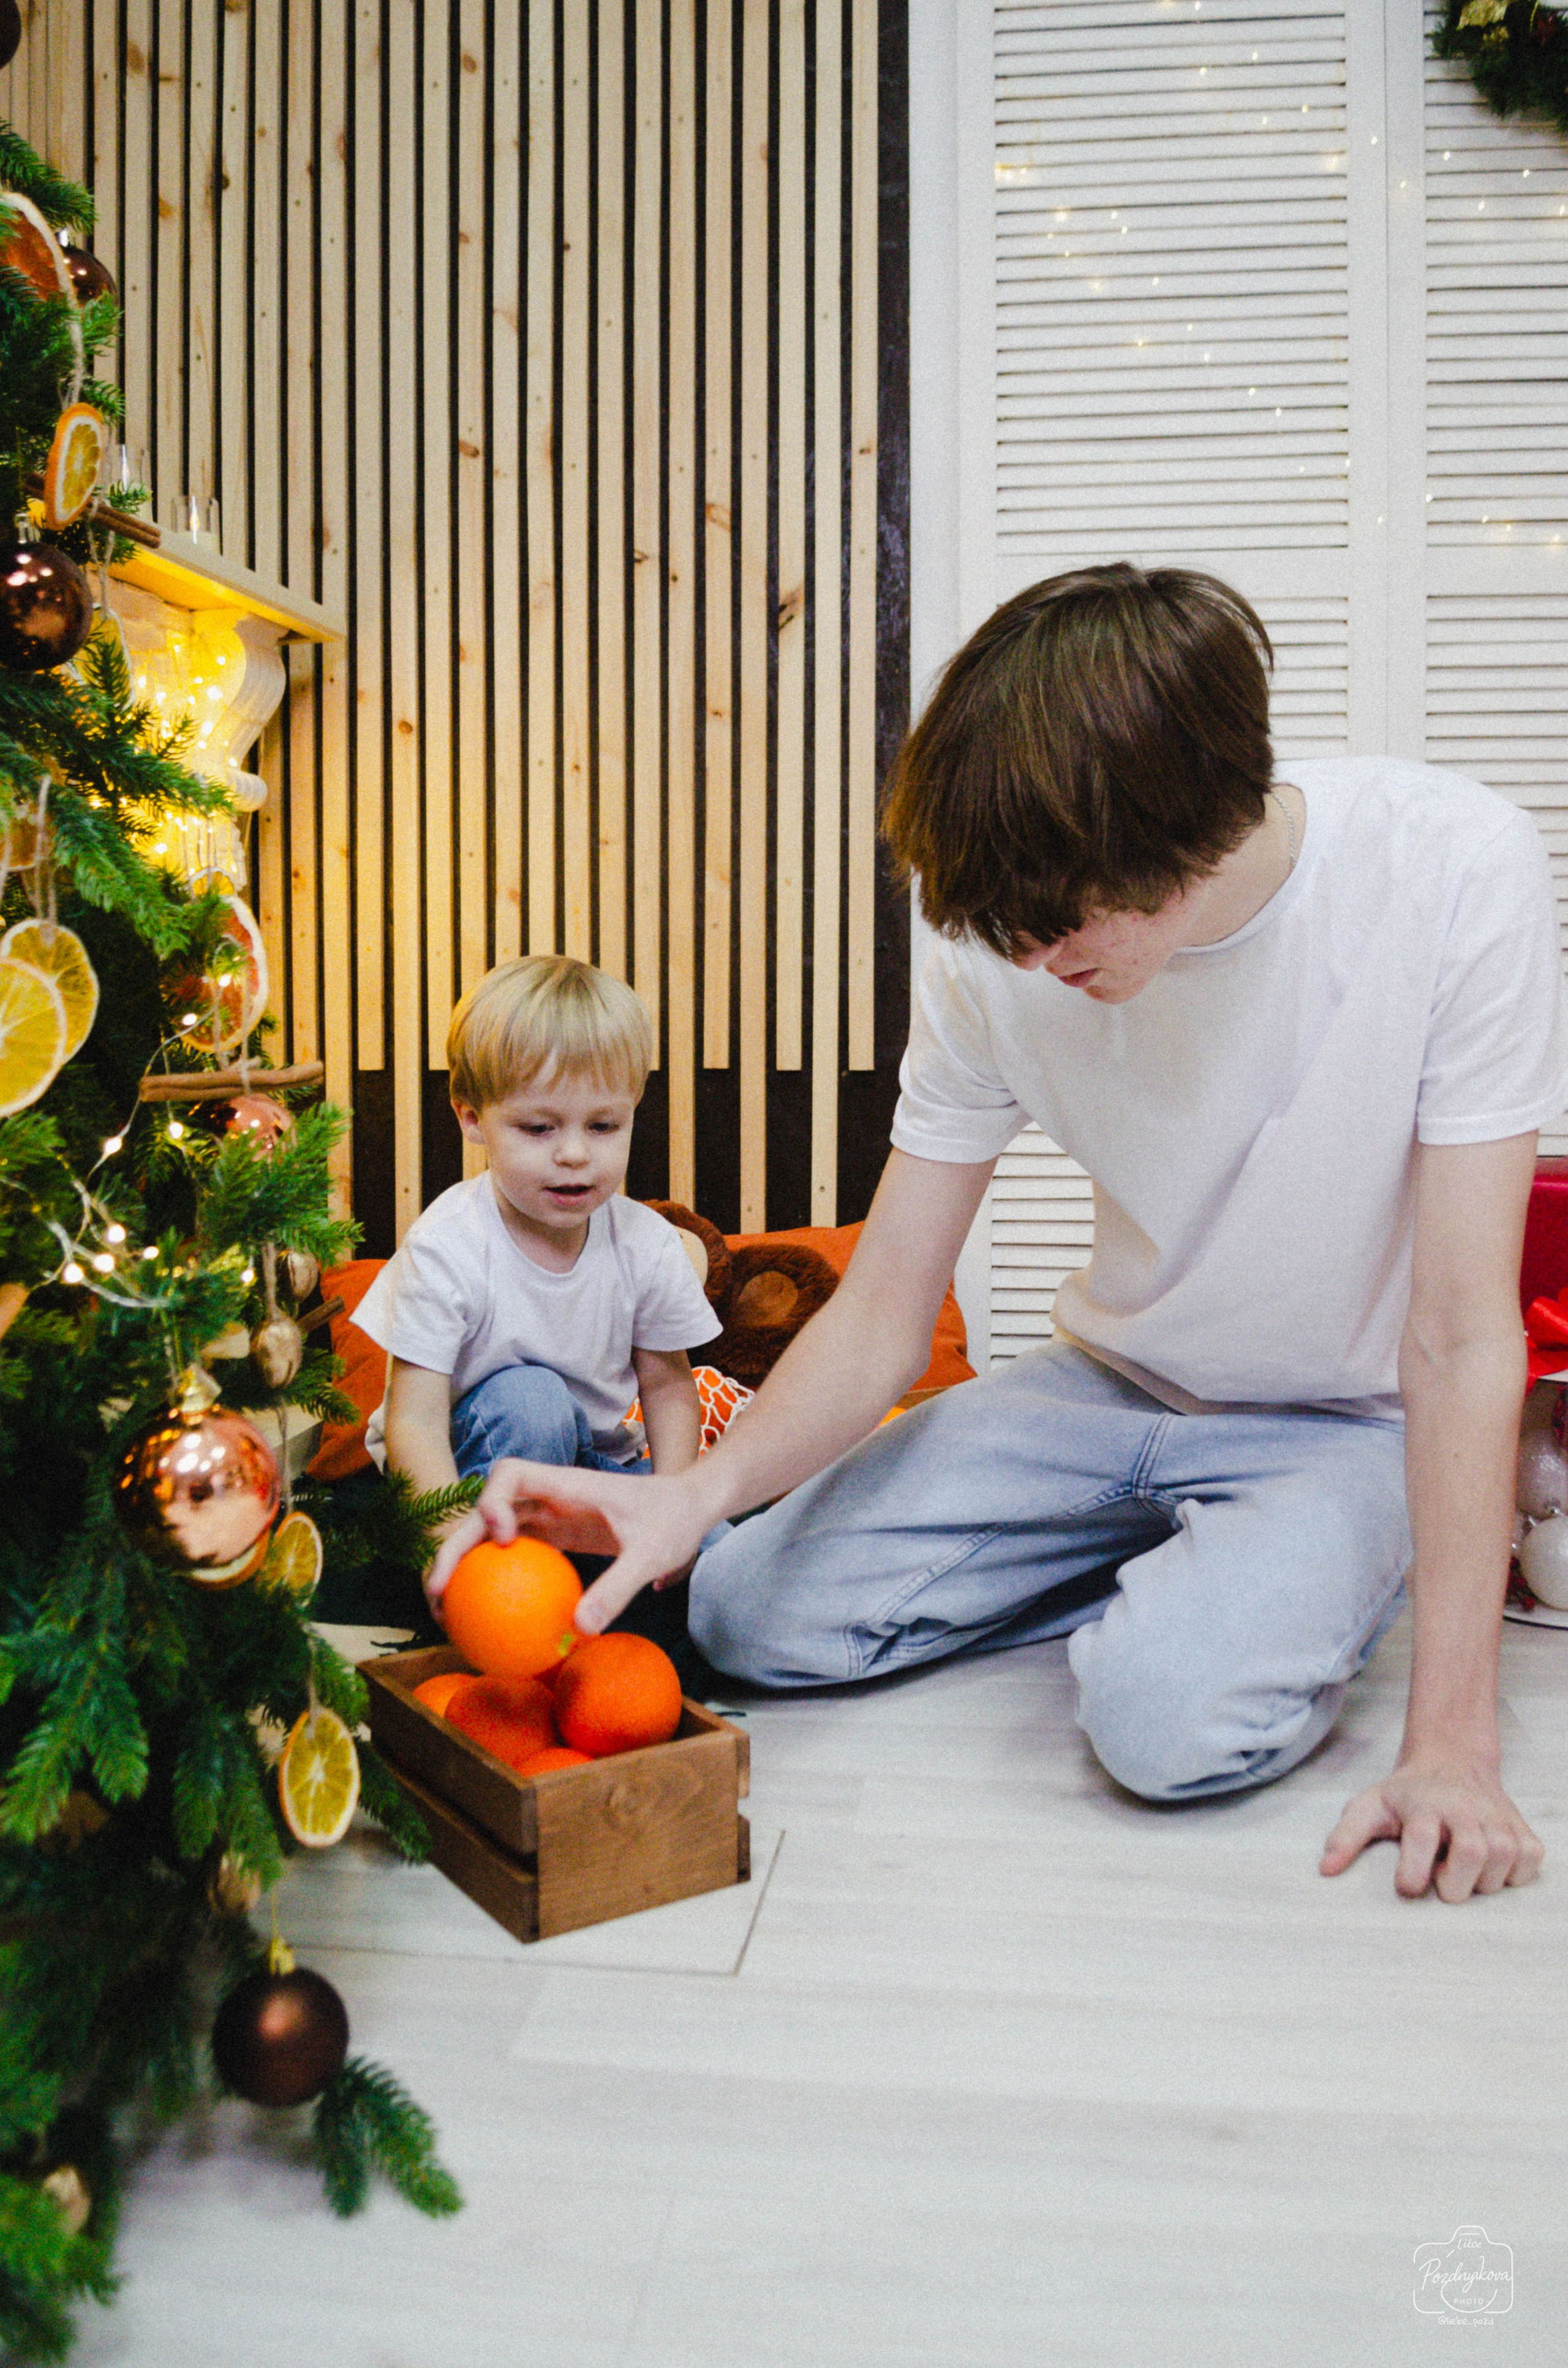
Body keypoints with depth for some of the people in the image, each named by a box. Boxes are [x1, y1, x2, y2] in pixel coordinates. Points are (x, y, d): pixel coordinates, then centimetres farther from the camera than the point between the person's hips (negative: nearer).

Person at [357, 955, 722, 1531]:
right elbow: (416, 1423, -27)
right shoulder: (445, 1247, -23)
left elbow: (668, 1385, 2)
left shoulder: (647, 1243, -11)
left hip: (594, 1458, 3)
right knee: (530, 1400, -34)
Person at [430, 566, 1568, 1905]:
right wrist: (697, 1492, -32)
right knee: (752, 1618, -6)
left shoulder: (1459, 876, -25)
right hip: (1114, 1386, 4)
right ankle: (1177, 1569, 11)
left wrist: (1452, 1746, -27)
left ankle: (1327, 1580, 3)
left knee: (1173, 1714, -33)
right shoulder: (1001, 949, -16)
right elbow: (883, 1319, -12)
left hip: (1348, 1421, -3)